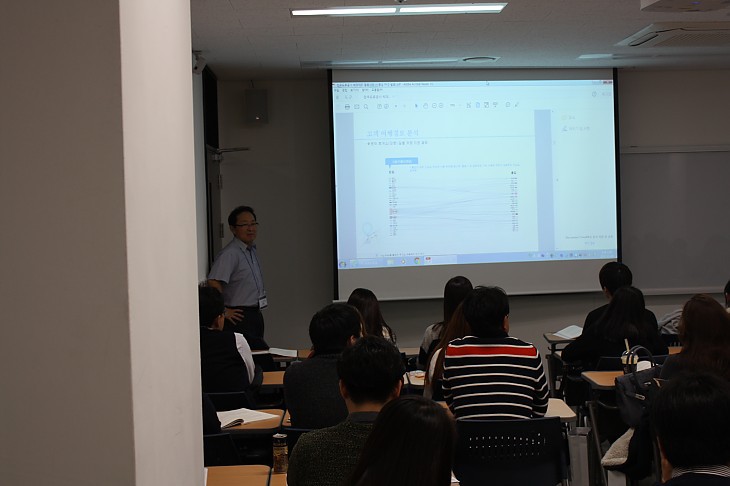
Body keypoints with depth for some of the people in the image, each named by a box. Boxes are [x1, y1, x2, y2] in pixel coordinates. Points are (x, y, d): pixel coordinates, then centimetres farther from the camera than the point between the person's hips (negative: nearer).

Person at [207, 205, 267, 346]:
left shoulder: (253, 250, 15)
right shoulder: (230, 254, -16)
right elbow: (213, 283, -28)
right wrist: (224, 311, -21)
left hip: (255, 316, 9)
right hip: (241, 317, -9)